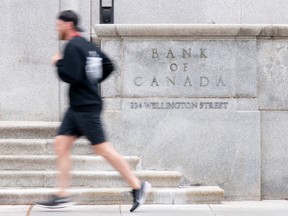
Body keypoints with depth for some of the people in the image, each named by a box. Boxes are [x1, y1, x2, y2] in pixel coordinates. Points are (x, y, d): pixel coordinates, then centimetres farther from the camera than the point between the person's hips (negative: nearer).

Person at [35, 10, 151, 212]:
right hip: (77, 107, 10)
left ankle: (137, 186, 3)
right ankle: (63, 196, 5)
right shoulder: (88, 45, 13)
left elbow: (72, 76, -23)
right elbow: (109, 66, 19)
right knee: (61, 144, 6)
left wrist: (59, 63, -8)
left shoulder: (72, 46, -15)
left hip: (86, 107, -10)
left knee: (103, 148, -5)